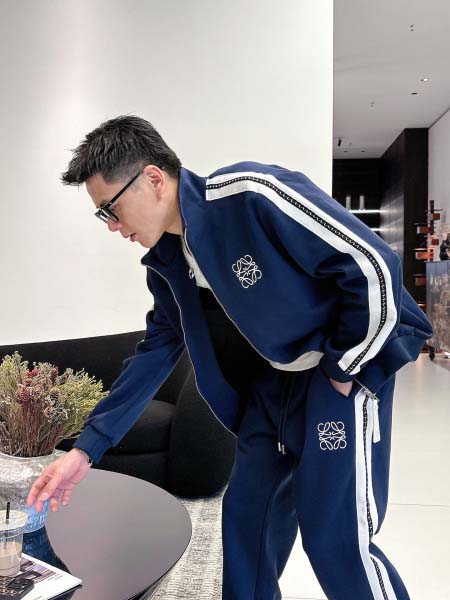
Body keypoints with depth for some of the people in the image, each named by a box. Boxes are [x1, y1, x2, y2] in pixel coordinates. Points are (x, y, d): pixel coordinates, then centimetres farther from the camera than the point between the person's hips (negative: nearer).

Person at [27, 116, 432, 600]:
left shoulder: (251, 194, -25)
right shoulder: (165, 261, 1)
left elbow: (374, 266, -23)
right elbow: (157, 352, 8)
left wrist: (344, 367, -14)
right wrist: (86, 448, 6)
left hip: (351, 365, -7)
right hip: (275, 377, 8)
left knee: (334, 537, -4)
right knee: (245, 514, 12)